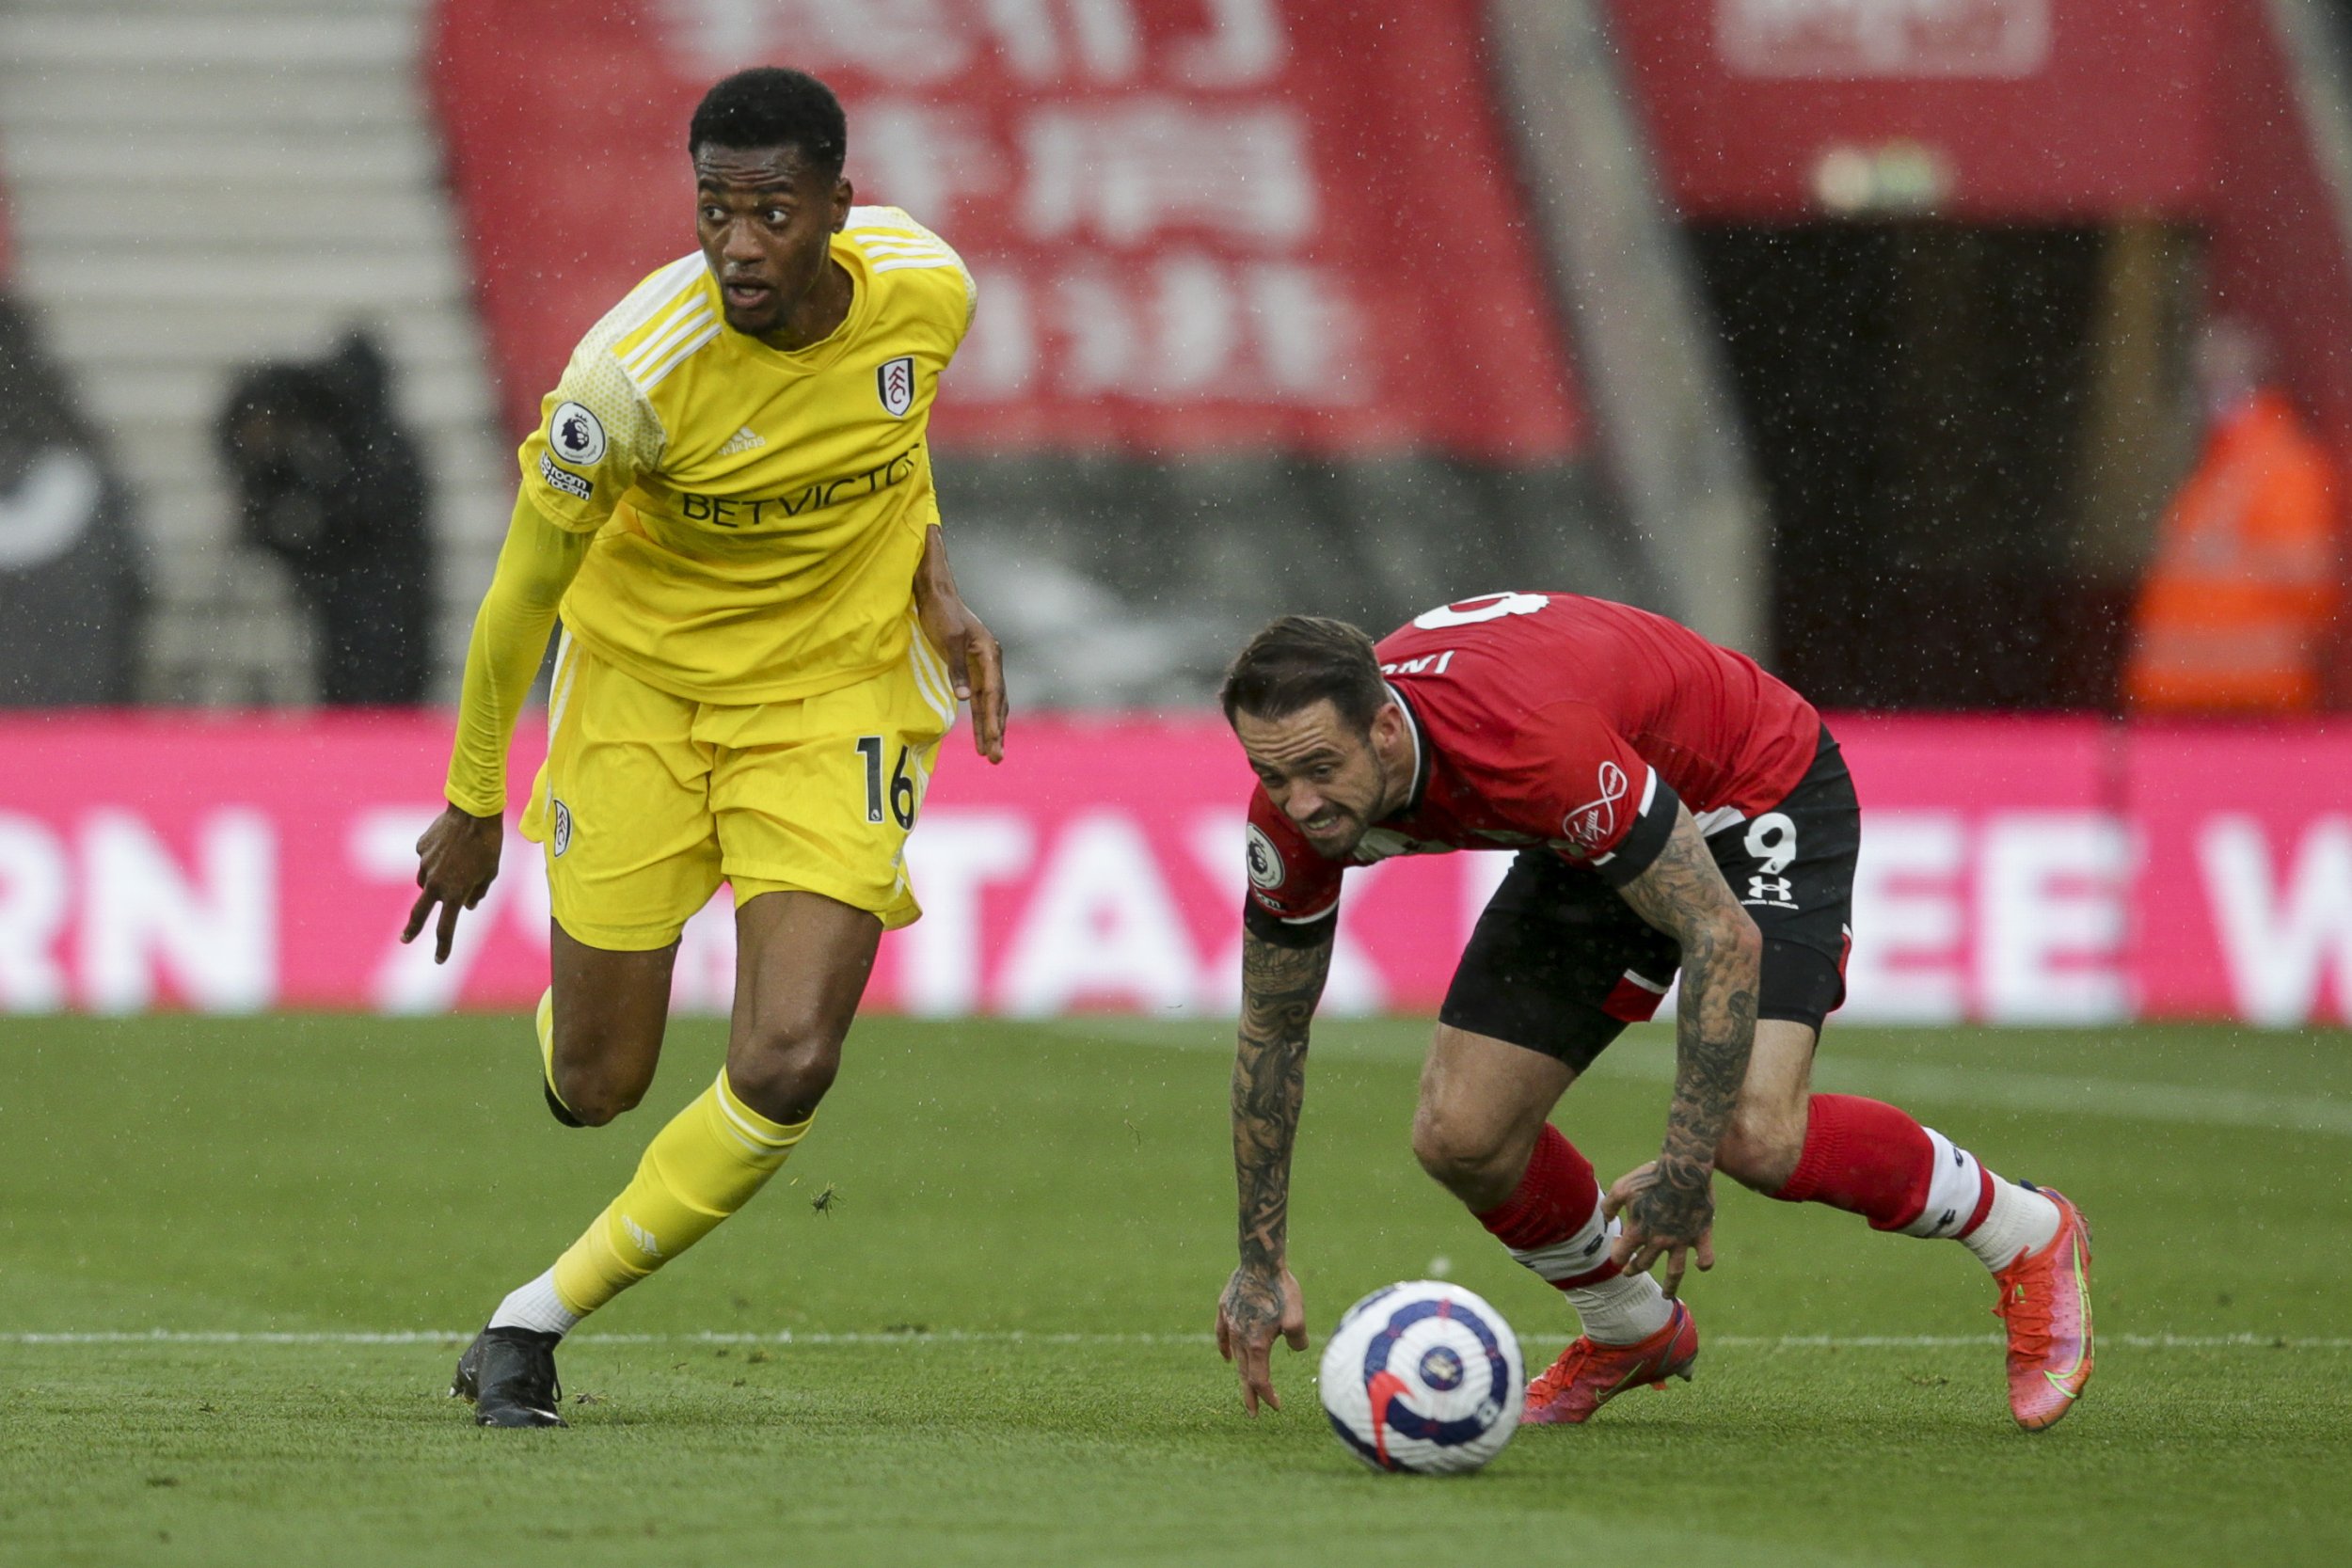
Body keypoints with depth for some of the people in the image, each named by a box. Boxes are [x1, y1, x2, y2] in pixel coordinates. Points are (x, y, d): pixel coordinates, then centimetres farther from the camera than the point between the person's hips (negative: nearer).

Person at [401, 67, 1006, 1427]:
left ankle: (542, 1316, 4)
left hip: (835, 702, 2)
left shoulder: (926, 292, -16)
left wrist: (936, 596, 0)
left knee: (787, 1068, -15)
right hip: (640, 687, -2)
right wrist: (473, 805, -3)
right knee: (599, 1088, 5)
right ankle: (569, 1024, 46)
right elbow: (524, 590, -12)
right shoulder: (634, 374, -27)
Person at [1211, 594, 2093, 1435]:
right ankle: (1632, 1332, 24)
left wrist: (1684, 1167, -34)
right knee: (1459, 1132, -5)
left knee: (1755, 1133, -25)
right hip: (1587, 845, 7)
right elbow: (1273, 1023, -4)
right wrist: (1261, 1265, -3)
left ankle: (2026, 1236, 1)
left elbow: (1724, 935, -35)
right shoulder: (1296, 801, -21)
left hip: (1761, 797, -7)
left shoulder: (1530, 738, -42)